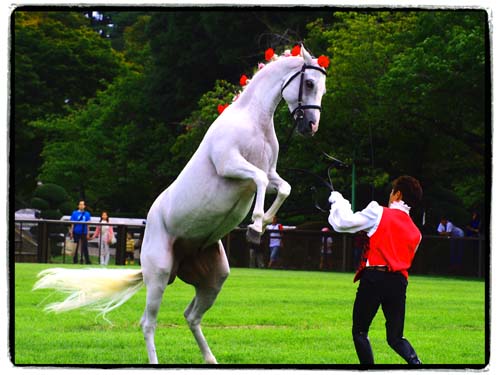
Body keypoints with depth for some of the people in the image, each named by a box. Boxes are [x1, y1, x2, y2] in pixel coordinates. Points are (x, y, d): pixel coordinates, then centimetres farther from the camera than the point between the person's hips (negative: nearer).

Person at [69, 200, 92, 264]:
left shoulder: (87, 214, 5)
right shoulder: (75, 213, 1)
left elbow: (87, 224, 6)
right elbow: (72, 223, 1)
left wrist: (87, 234, 3)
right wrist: (71, 233, -4)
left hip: (84, 233, 1)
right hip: (76, 232, -1)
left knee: (85, 247, -1)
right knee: (76, 247, 6)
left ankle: (87, 261, -1)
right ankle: (75, 261, 12)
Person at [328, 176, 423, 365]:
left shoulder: (380, 213, -2)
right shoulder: (416, 233, 15)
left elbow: (344, 222, -4)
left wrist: (337, 200, 15)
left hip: (373, 278, -5)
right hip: (399, 282, 5)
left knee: (360, 332, 9)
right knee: (395, 337, 10)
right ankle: (416, 363, -15)